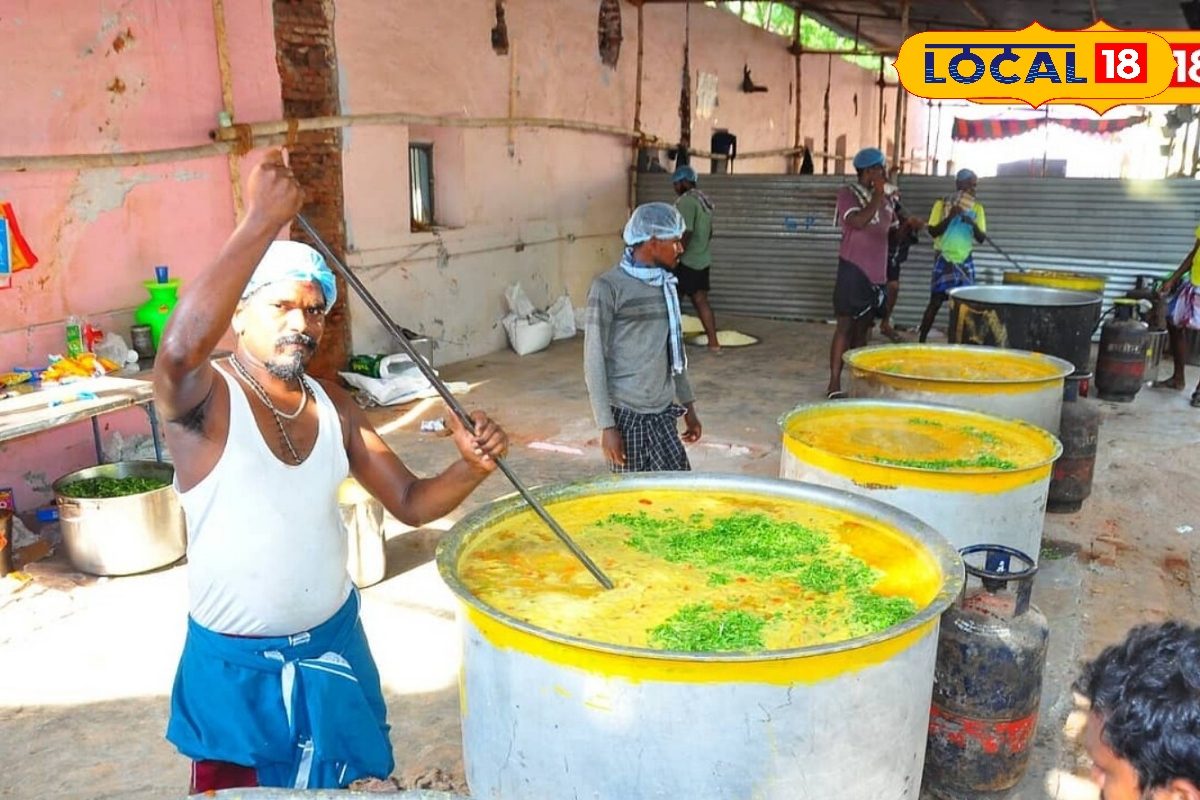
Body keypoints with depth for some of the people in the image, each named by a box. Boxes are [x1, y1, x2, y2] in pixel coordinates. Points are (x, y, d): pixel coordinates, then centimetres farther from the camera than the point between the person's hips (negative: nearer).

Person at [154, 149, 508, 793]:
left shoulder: (332, 407, 0)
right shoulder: (205, 398, -17)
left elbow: (411, 503, 0)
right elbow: (179, 348, -42)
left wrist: (471, 468, -21)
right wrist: (263, 220, -41)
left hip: (333, 647, 5)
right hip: (238, 667, -5)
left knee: (336, 782, 20)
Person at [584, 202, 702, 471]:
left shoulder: (666, 285, 10)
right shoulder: (608, 288, -12)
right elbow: (594, 361, -12)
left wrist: (688, 405, 19)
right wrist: (606, 425, -15)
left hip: (663, 412, 6)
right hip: (626, 414, -6)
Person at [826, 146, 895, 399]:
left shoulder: (884, 198, 14)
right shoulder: (848, 193, -6)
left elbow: (890, 232, 23)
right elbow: (858, 222, -23)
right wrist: (878, 195, -15)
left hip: (876, 272, 7)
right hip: (853, 269, -7)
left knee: (863, 327, 10)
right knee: (845, 326, -8)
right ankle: (834, 385, -7)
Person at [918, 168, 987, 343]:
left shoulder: (977, 208, 6)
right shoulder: (942, 204, -3)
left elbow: (982, 238, 1)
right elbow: (933, 232, -10)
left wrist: (973, 224, -18)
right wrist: (951, 216, -21)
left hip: (965, 261, 4)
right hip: (944, 259, -4)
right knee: (936, 301, -5)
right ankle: (921, 340, 2)